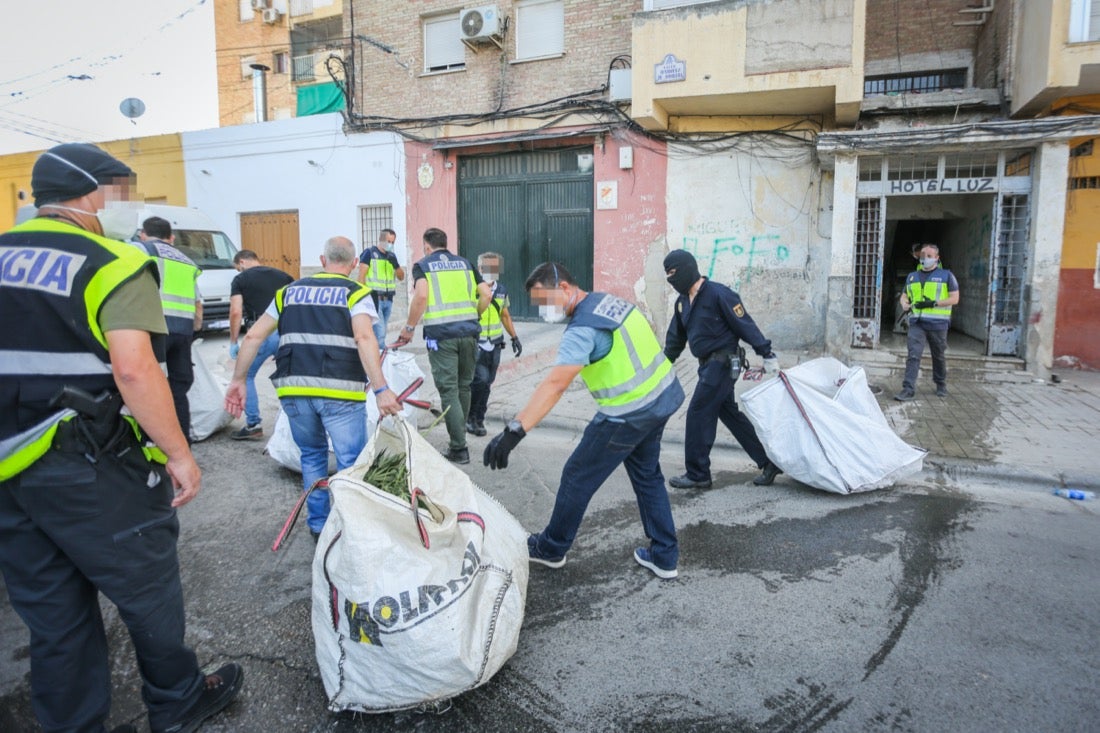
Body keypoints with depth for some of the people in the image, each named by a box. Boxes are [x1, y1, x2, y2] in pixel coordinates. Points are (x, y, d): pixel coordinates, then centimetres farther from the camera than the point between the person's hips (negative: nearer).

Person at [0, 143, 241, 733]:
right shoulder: (112, 264, -12)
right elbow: (133, 370, -24)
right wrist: (179, 454, -18)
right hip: (94, 473, -6)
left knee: (51, 616, 17)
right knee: (148, 591, 13)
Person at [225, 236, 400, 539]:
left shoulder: (290, 291, 17)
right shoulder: (355, 293, 4)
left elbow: (253, 336, 13)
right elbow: (364, 338, -14)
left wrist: (238, 380, 20)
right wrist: (381, 389, -19)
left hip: (293, 390, 5)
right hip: (340, 391, -4)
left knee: (312, 455, 23)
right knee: (351, 463, 6)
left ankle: (318, 525, 32)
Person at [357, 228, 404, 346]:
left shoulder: (391, 256, 15)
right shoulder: (369, 253, -3)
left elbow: (401, 277, 16)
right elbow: (361, 276, -7)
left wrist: (395, 265, -3)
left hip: (388, 299, 7)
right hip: (374, 298, -6)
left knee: (381, 332, 11)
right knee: (380, 333, -11)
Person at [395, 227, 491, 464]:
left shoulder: (422, 265, 6)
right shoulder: (465, 263, 17)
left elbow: (421, 296, -12)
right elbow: (486, 294, 8)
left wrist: (409, 328, -3)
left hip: (440, 335, -4)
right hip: (469, 332, 4)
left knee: (448, 391, 0)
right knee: (463, 386, 17)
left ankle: (459, 449, 0)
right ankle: (458, 434, 31)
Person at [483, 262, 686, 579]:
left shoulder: (583, 329, -22)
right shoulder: (611, 300, 5)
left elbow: (554, 385, -34)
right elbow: (646, 333, 18)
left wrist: (514, 430, -41)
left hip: (629, 415, -9)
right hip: (663, 396, 9)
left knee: (578, 477, 8)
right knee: (647, 475, 23)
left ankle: (551, 549, 27)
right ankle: (664, 556, 29)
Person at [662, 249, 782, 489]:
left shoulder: (718, 294, -15)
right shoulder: (682, 301, 11)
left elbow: (745, 324, -14)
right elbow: (675, 338, 20)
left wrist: (767, 355, -14)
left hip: (723, 363, -9)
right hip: (708, 365, 9)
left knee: (698, 414, -6)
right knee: (730, 414, 12)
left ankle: (697, 474, 6)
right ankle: (768, 462, 23)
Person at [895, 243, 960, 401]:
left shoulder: (946, 275, 4)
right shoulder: (912, 276, 15)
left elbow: (954, 298, -2)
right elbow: (904, 296, 23)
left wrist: (933, 303, -15)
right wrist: (905, 304, -1)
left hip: (937, 323, -2)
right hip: (916, 322, 2)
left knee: (939, 356, 12)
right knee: (913, 355, -11)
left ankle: (941, 385, 32)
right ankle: (909, 389, -14)